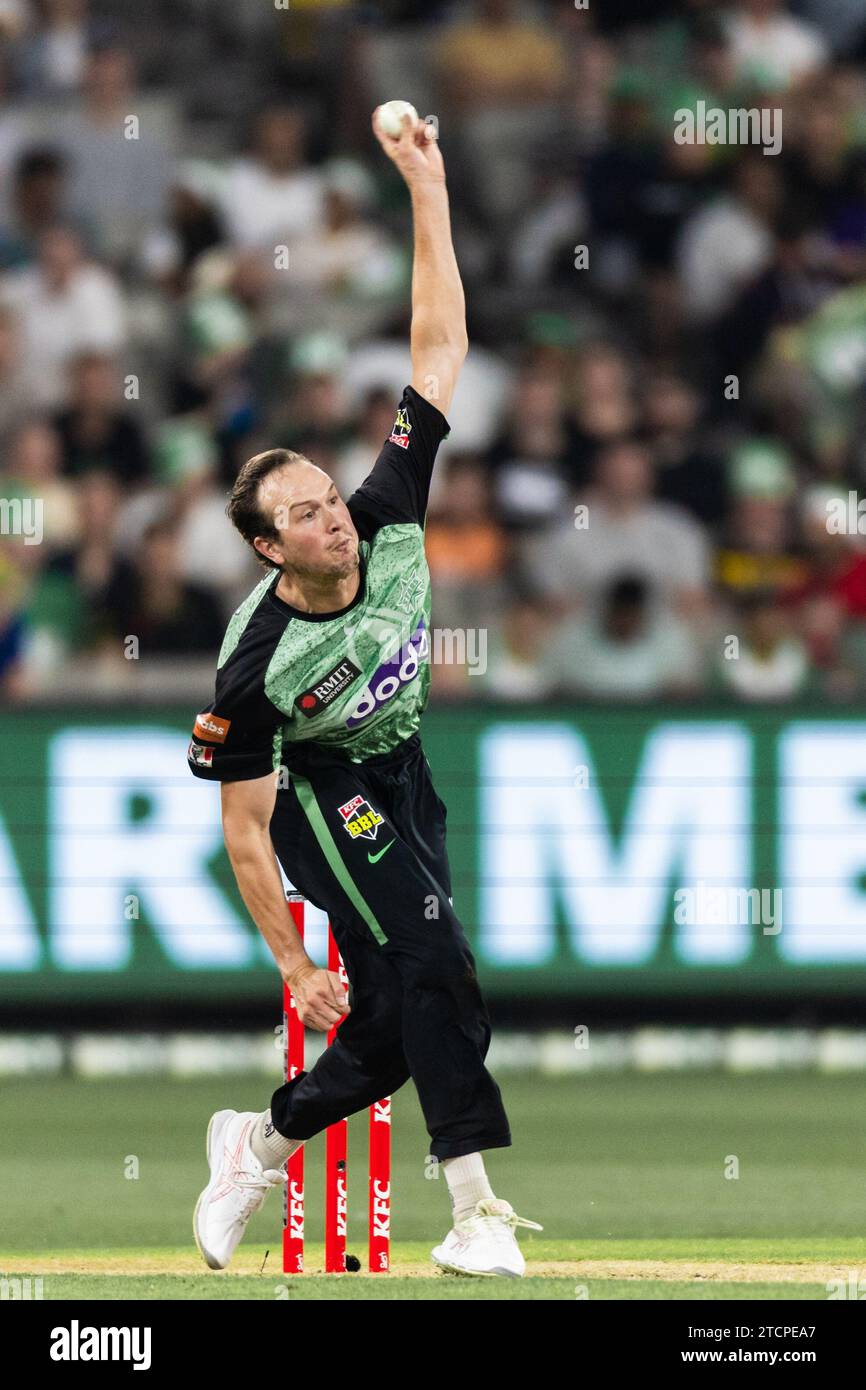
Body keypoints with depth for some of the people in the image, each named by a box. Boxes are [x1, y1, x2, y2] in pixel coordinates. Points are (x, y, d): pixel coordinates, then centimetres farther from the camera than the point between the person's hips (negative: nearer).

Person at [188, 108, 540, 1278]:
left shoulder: (388, 523, -17)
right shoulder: (255, 664, -27)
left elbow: (440, 348, -17)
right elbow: (243, 831, -19)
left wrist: (426, 187, -24)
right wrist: (294, 967, -21)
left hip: (404, 779, 6)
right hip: (325, 799, -6)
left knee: (399, 1032, 5)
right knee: (432, 967, -23)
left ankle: (263, 1141, 28)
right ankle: (476, 1219, -28)